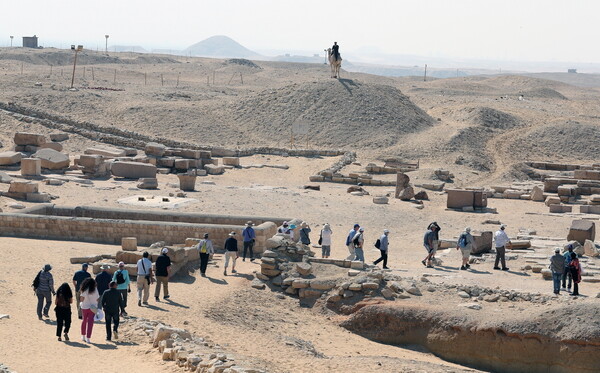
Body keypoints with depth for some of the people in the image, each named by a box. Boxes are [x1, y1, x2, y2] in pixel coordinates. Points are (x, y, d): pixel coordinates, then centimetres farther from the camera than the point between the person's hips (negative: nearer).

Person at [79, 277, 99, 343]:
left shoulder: (84, 290, -7)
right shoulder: (95, 290, -5)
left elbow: (81, 299, -9)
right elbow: (97, 299, -1)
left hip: (84, 307, 1)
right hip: (92, 308, -1)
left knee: (84, 321, 19)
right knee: (90, 322, -1)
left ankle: (83, 336, 30)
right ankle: (88, 338, -7)